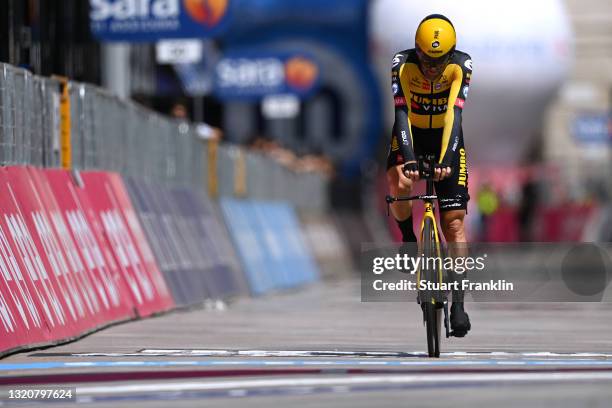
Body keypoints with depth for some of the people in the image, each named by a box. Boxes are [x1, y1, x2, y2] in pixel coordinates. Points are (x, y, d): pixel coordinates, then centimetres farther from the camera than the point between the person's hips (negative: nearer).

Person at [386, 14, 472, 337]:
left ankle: (458, 302, -8)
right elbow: (402, 113, -32)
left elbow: (454, 113, -34)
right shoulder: (402, 64, -24)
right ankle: (408, 238, -1)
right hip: (410, 134, 0)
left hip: (445, 137, 0)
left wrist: (445, 159, -47)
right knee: (398, 183, -31)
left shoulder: (461, 65, -24)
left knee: (454, 221, -9)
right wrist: (408, 159, -46)